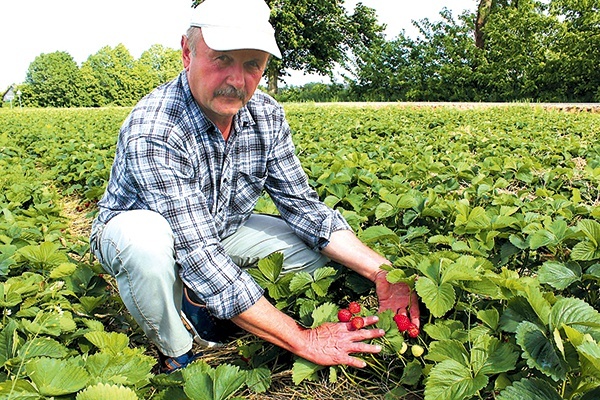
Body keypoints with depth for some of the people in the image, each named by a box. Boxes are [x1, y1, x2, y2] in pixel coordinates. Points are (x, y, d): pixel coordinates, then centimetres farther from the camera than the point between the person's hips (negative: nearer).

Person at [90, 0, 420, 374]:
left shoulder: (267, 115, -15)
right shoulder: (153, 132, -35)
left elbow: (302, 205, -11)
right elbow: (199, 256, -40)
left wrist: (380, 270, -24)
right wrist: (302, 340, -39)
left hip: (221, 229, 5)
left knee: (317, 244, -9)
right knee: (147, 238, -40)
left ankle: (198, 302, 2)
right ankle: (177, 356, -8)